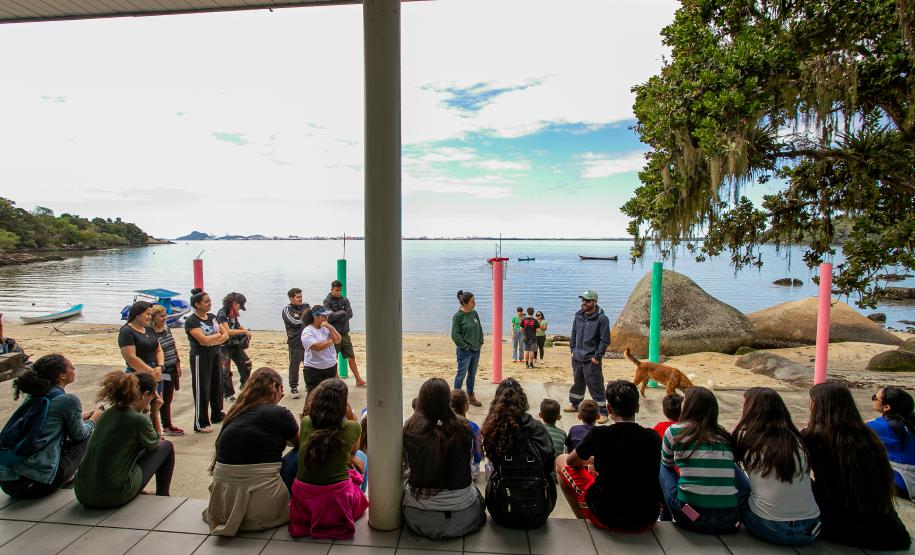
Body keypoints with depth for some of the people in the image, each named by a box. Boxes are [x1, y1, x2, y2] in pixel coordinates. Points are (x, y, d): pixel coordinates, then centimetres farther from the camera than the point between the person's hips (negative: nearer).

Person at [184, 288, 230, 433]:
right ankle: (201, 424, 5)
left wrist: (212, 341, -12)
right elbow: (203, 340, -25)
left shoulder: (212, 317, 8)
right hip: (201, 358, -7)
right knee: (202, 390, -2)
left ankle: (217, 415, 32)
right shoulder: (191, 321, -13)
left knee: (217, 386, 15)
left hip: (215, 356, 7)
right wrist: (217, 335, -7)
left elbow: (226, 335, 6)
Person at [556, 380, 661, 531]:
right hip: (648, 521, 4)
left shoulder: (599, 434, -14)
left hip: (607, 519, -4)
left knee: (561, 461, 13)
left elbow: (571, 461, 5)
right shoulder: (653, 437, -5)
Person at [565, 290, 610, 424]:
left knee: (596, 387, -2)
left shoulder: (602, 318, -13)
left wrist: (597, 357, -13)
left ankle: (602, 412, 9)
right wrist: (573, 350, 9)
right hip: (577, 358, 6)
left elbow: (605, 341, -12)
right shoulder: (578, 316, 5)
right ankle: (575, 405, 37)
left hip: (591, 360, -6)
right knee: (577, 383, 20)